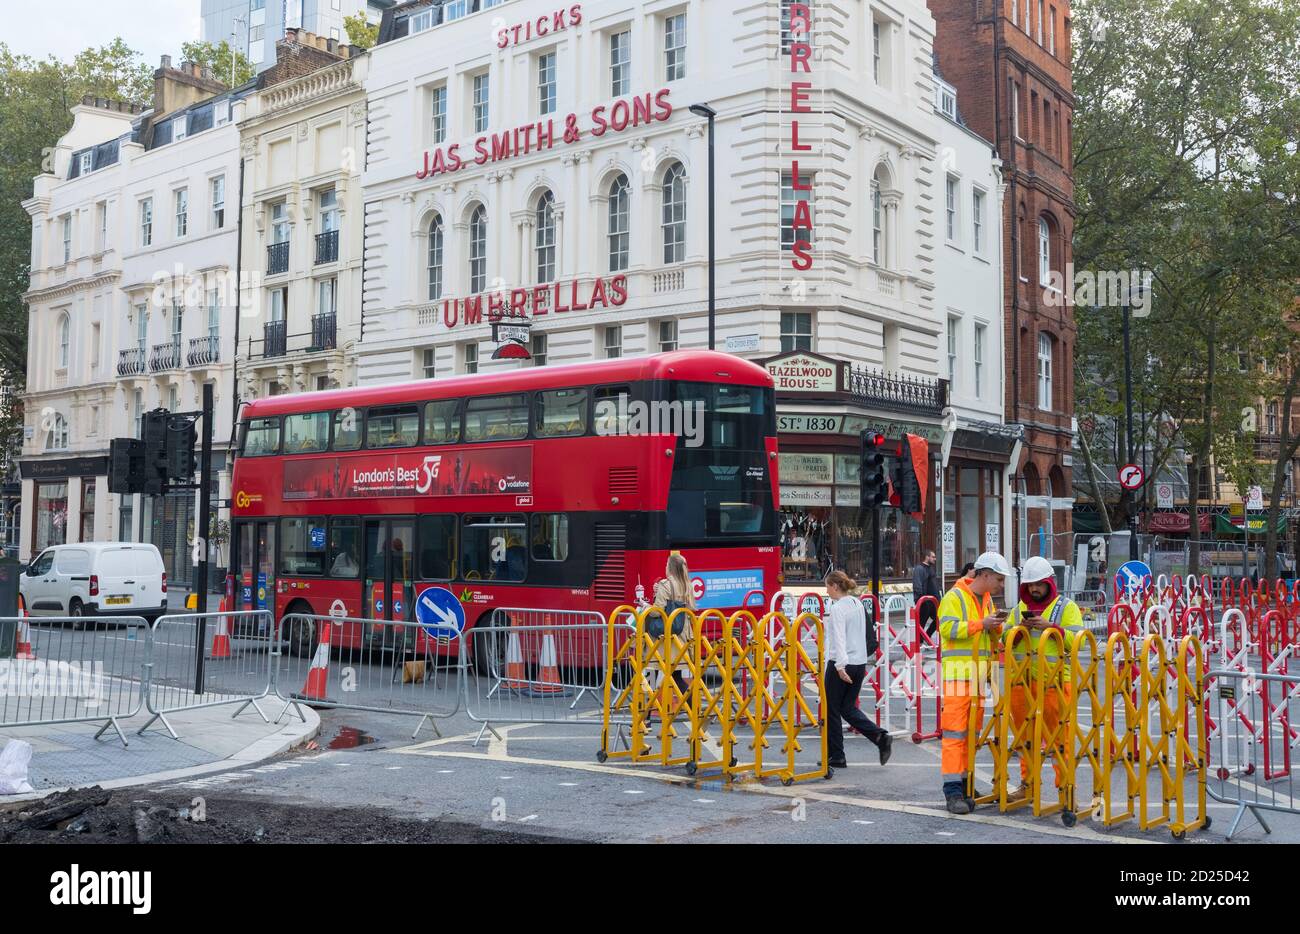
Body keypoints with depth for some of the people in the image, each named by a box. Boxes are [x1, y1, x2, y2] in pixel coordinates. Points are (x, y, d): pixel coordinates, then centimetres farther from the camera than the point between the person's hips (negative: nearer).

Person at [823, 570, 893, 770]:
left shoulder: (838, 608, -14)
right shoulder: (858, 604, 11)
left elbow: (839, 639, -22)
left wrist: (840, 666, -27)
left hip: (841, 665, -8)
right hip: (860, 663, 8)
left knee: (832, 710, 6)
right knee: (848, 708, 16)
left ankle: (835, 757, 11)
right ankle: (880, 737, -1)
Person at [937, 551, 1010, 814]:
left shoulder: (987, 600, 18)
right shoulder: (955, 597, -8)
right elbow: (947, 628, -19)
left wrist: (996, 627, 1)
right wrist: (981, 624, -19)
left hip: (979, 673, 8)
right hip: (958, 671, -8)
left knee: (971, 731, 10)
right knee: (954, 731, -9)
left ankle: (963, 783, 16)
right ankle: (952, 789, -9)